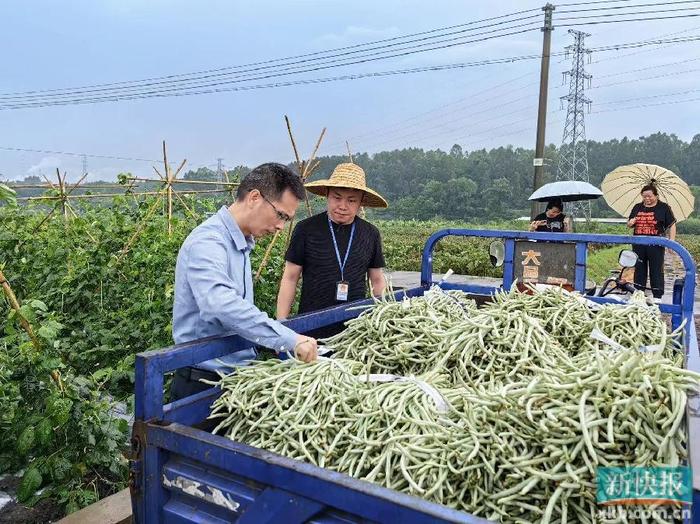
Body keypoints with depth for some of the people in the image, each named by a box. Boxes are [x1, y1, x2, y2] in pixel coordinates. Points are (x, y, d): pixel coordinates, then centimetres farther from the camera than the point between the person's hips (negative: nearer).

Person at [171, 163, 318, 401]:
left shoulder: (242, 243, 9)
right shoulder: (207, 241, -21)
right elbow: (222, 305, -38)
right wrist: (290, 339, -38)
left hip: (235, 377, 9)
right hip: (203, 382, -9)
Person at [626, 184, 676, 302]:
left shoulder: (664, 207, 1)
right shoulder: (637, 207, 13)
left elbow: (672, 226, 1)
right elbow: (629, 225, 21)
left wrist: (671, 241, -9)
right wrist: (630, 223, -3)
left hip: (656, 245, -4)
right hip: (639, 245, 4)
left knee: (656, 270, 0)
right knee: (639, 269, 10)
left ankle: (657, 296, 8)